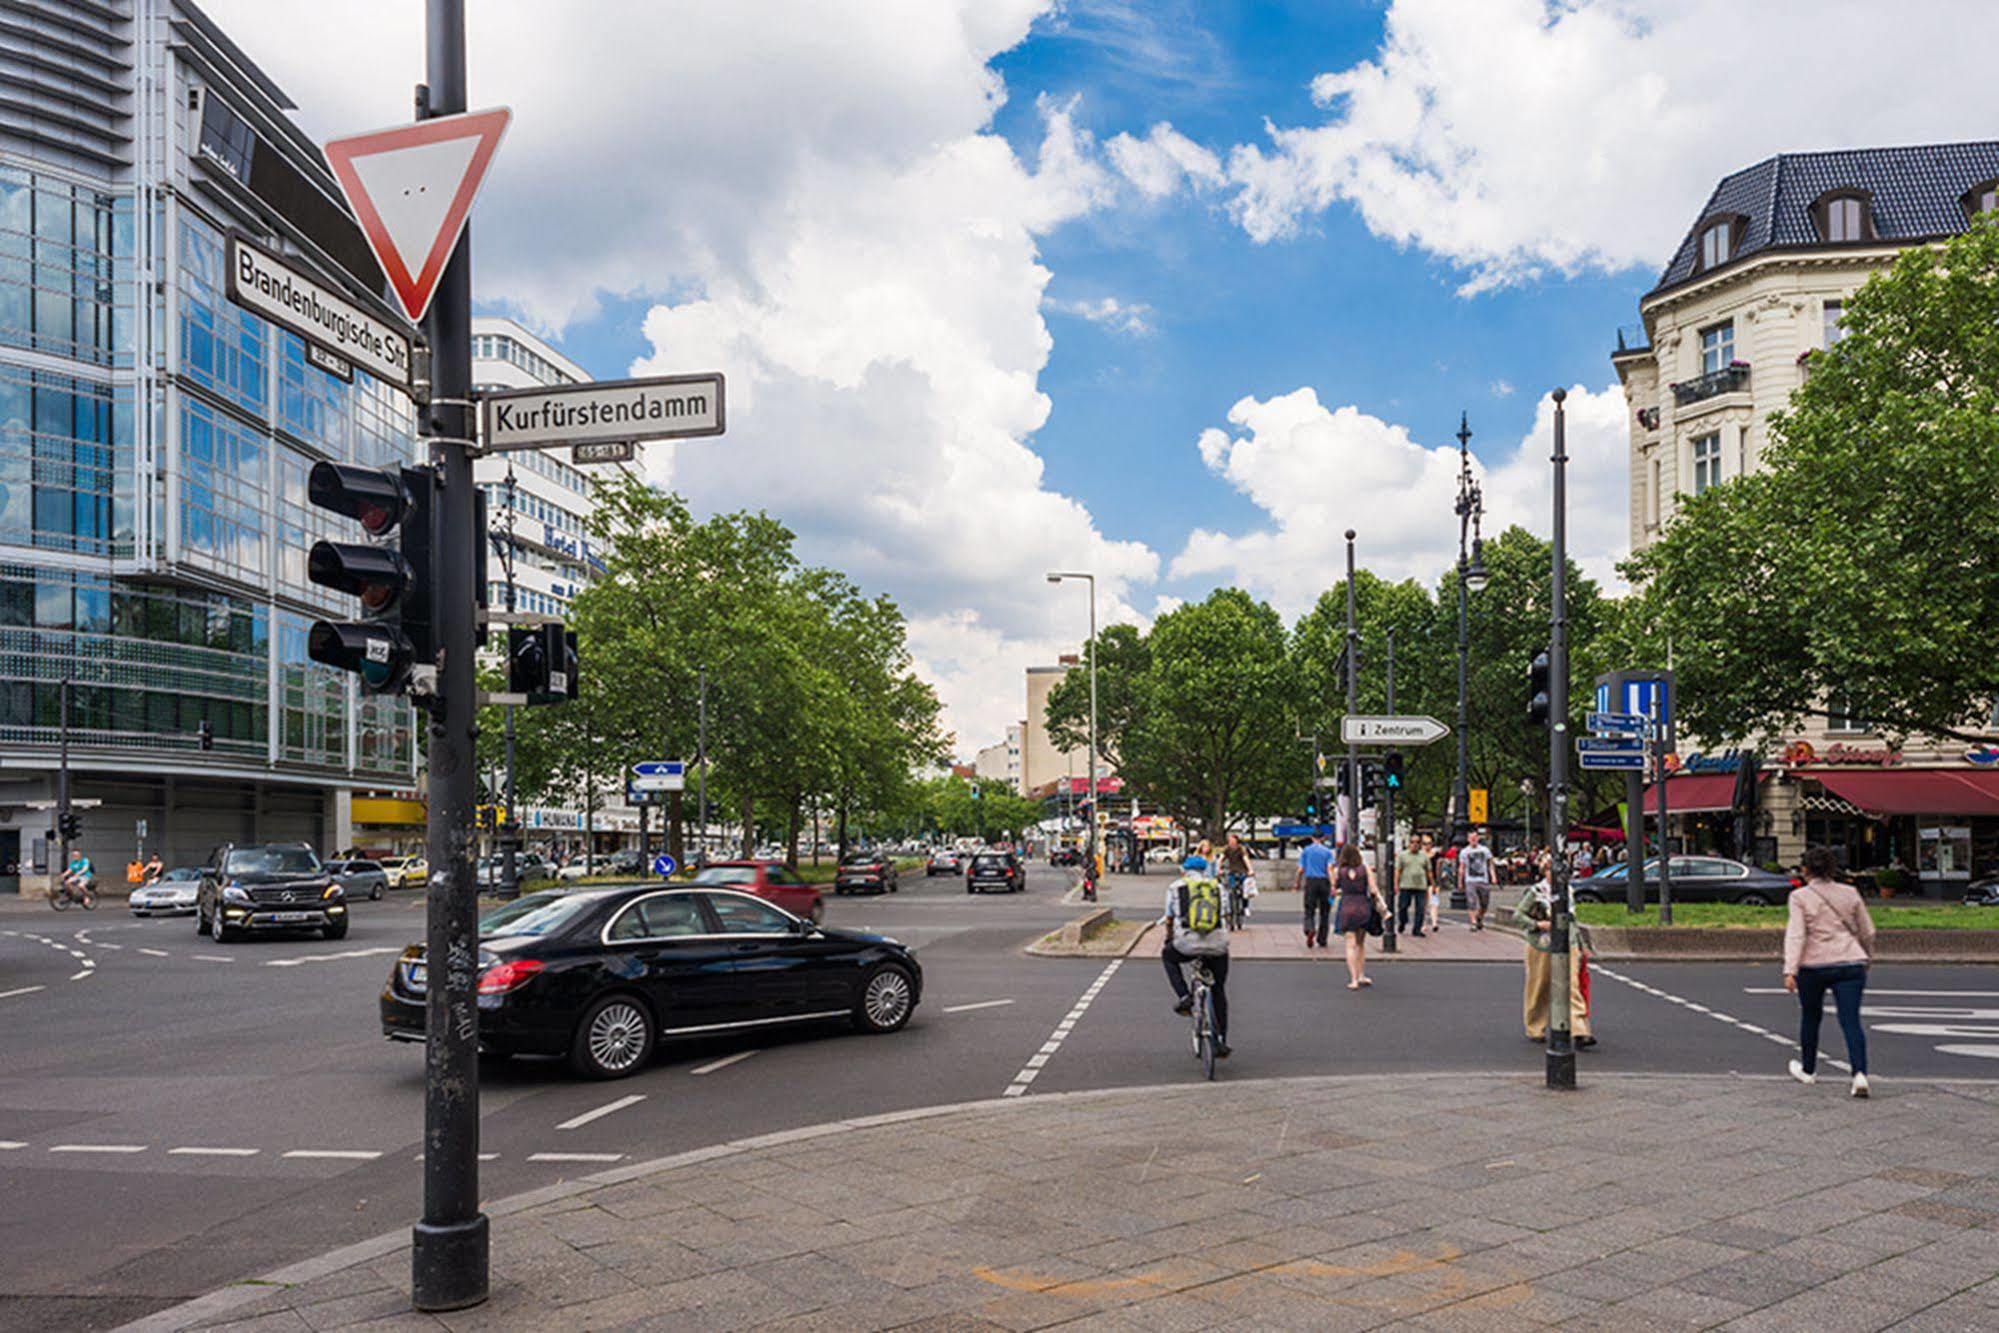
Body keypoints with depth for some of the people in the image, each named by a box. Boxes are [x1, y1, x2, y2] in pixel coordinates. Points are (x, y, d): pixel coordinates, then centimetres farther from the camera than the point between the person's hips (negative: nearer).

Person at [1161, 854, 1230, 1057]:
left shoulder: (1175, 886, 15)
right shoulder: (1218, 887, 19)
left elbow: (1169, 920, 22)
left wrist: (1168, 940, 41)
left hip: (1187, 944, -2)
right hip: (1217, 946, 2)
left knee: (1167, 956, 32)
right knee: (1219, 992, 21)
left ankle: (1184, 996, 14)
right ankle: (1222, 1042, 18)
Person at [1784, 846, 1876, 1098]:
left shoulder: (1800, 897, -3)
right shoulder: (1850, 893, 7)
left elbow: (1796, 935, -13)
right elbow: (1867, 932, 15)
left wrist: (1790, 971, -17)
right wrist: (1867, 958, 33)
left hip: (1813, 966, -1)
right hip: (1850, 964, 2)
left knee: (1810, 1017, 18)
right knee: (1851, 1021, -3)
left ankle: (1808, 1070, 33)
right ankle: (1860, 1074, -22)